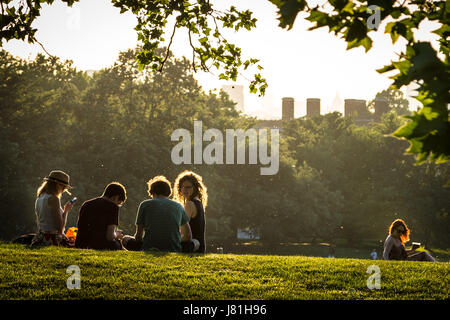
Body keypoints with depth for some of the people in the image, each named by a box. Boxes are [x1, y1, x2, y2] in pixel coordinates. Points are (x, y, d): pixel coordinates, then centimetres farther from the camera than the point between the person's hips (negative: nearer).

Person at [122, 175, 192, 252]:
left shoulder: (144, 204, 5)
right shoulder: (178, 206, 10)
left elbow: (138, 236, 4)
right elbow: (188, 237, 12)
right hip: (174, 251, 2)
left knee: (125, 239, 23)